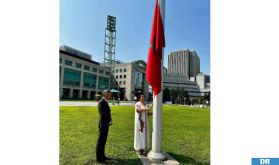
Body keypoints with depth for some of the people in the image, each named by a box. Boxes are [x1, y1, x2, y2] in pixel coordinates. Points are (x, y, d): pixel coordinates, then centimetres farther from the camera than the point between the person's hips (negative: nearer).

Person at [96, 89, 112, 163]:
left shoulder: (105, 102, 11)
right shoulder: (101, 102, -18)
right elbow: (103, 114, -22)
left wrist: (110, 120, 1)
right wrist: (110, 121, -11)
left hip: (106, 124, 10)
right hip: (103, 124, -10)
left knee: (103, 141, 18)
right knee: (100, 141, 3)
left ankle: (102, 156, 30)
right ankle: (99, 158, 15)